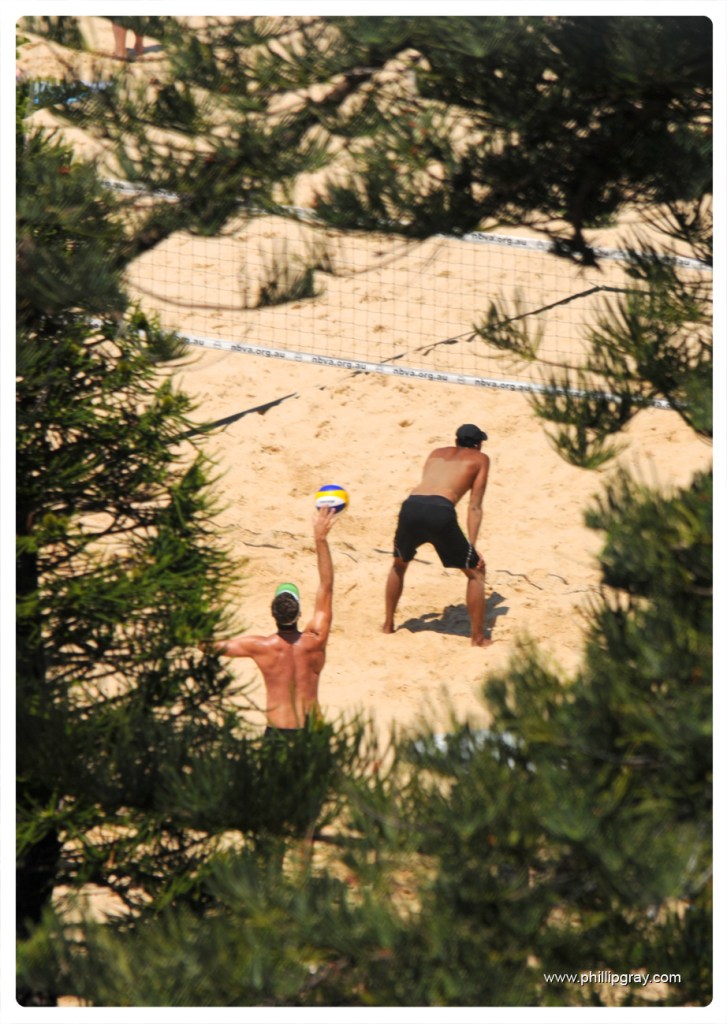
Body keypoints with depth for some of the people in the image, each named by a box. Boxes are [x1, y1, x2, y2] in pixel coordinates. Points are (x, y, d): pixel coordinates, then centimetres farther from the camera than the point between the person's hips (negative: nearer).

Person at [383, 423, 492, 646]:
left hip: (411, 505, 4)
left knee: (398, 565, 32)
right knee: (475, 572, 13)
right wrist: (472, 545, 9)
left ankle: (388, 624, 38)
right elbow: (474, 507, 13)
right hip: (440, 512, -4)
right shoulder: (480, 459, 21)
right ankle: (478, 638, 10)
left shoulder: (437, 453, 33)